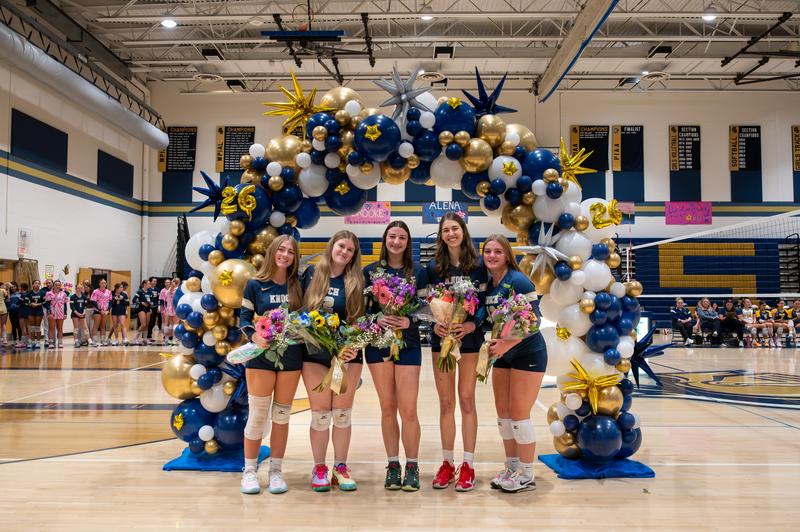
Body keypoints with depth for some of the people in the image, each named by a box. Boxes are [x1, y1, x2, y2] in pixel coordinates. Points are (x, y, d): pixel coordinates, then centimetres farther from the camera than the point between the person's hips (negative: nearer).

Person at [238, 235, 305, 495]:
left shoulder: (298, 285, 6)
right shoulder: (255, 285, -1)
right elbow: (244, 318, -1)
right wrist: (254, 336, -19)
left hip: (292, 356, 2)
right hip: (262, 355, -2)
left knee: (282, 415, 9)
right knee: (257, 415, 1)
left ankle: (276, 470, 19)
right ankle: (249, 471, 16)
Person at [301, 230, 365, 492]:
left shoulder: (356, 282, 1)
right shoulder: (312, 274, 2)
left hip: (347, 353, 0)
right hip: (315, 354, 0)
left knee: (342, 413, 6)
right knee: (320, 414, 4)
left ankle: (340, 467, 20)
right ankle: (319, 468, 19)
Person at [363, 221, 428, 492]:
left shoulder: (418, 272, 4)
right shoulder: (370, 271, 6)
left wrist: (409, 321, -17)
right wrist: (377, 319, -15)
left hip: (408, 344, -1)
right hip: (378, 343, 1)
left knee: (408, 410, -4)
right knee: (387, 408, 7)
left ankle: (412, 466, 12)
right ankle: (393, 465, 19)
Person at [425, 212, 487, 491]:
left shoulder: (478, 265, -1)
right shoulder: (433, 267, 5)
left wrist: (472, 325, -17)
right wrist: (435, 324, -12)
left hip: (469, 336, -2)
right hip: (441, 337, 2)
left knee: (466, 400, 1)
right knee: (446, 402, 7)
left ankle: (468, 465, 12)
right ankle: (447, 463, 18)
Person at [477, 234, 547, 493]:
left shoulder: (518, 281, -18)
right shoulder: (487, 284, 4)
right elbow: (484, 315, 6)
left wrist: (507, 344, -27)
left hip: (527, 354, -7)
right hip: (503, 355, 7)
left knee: (518, 414, -3)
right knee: (502, 413, 11)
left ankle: (526, 475, 13)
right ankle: (511, 468, 26)